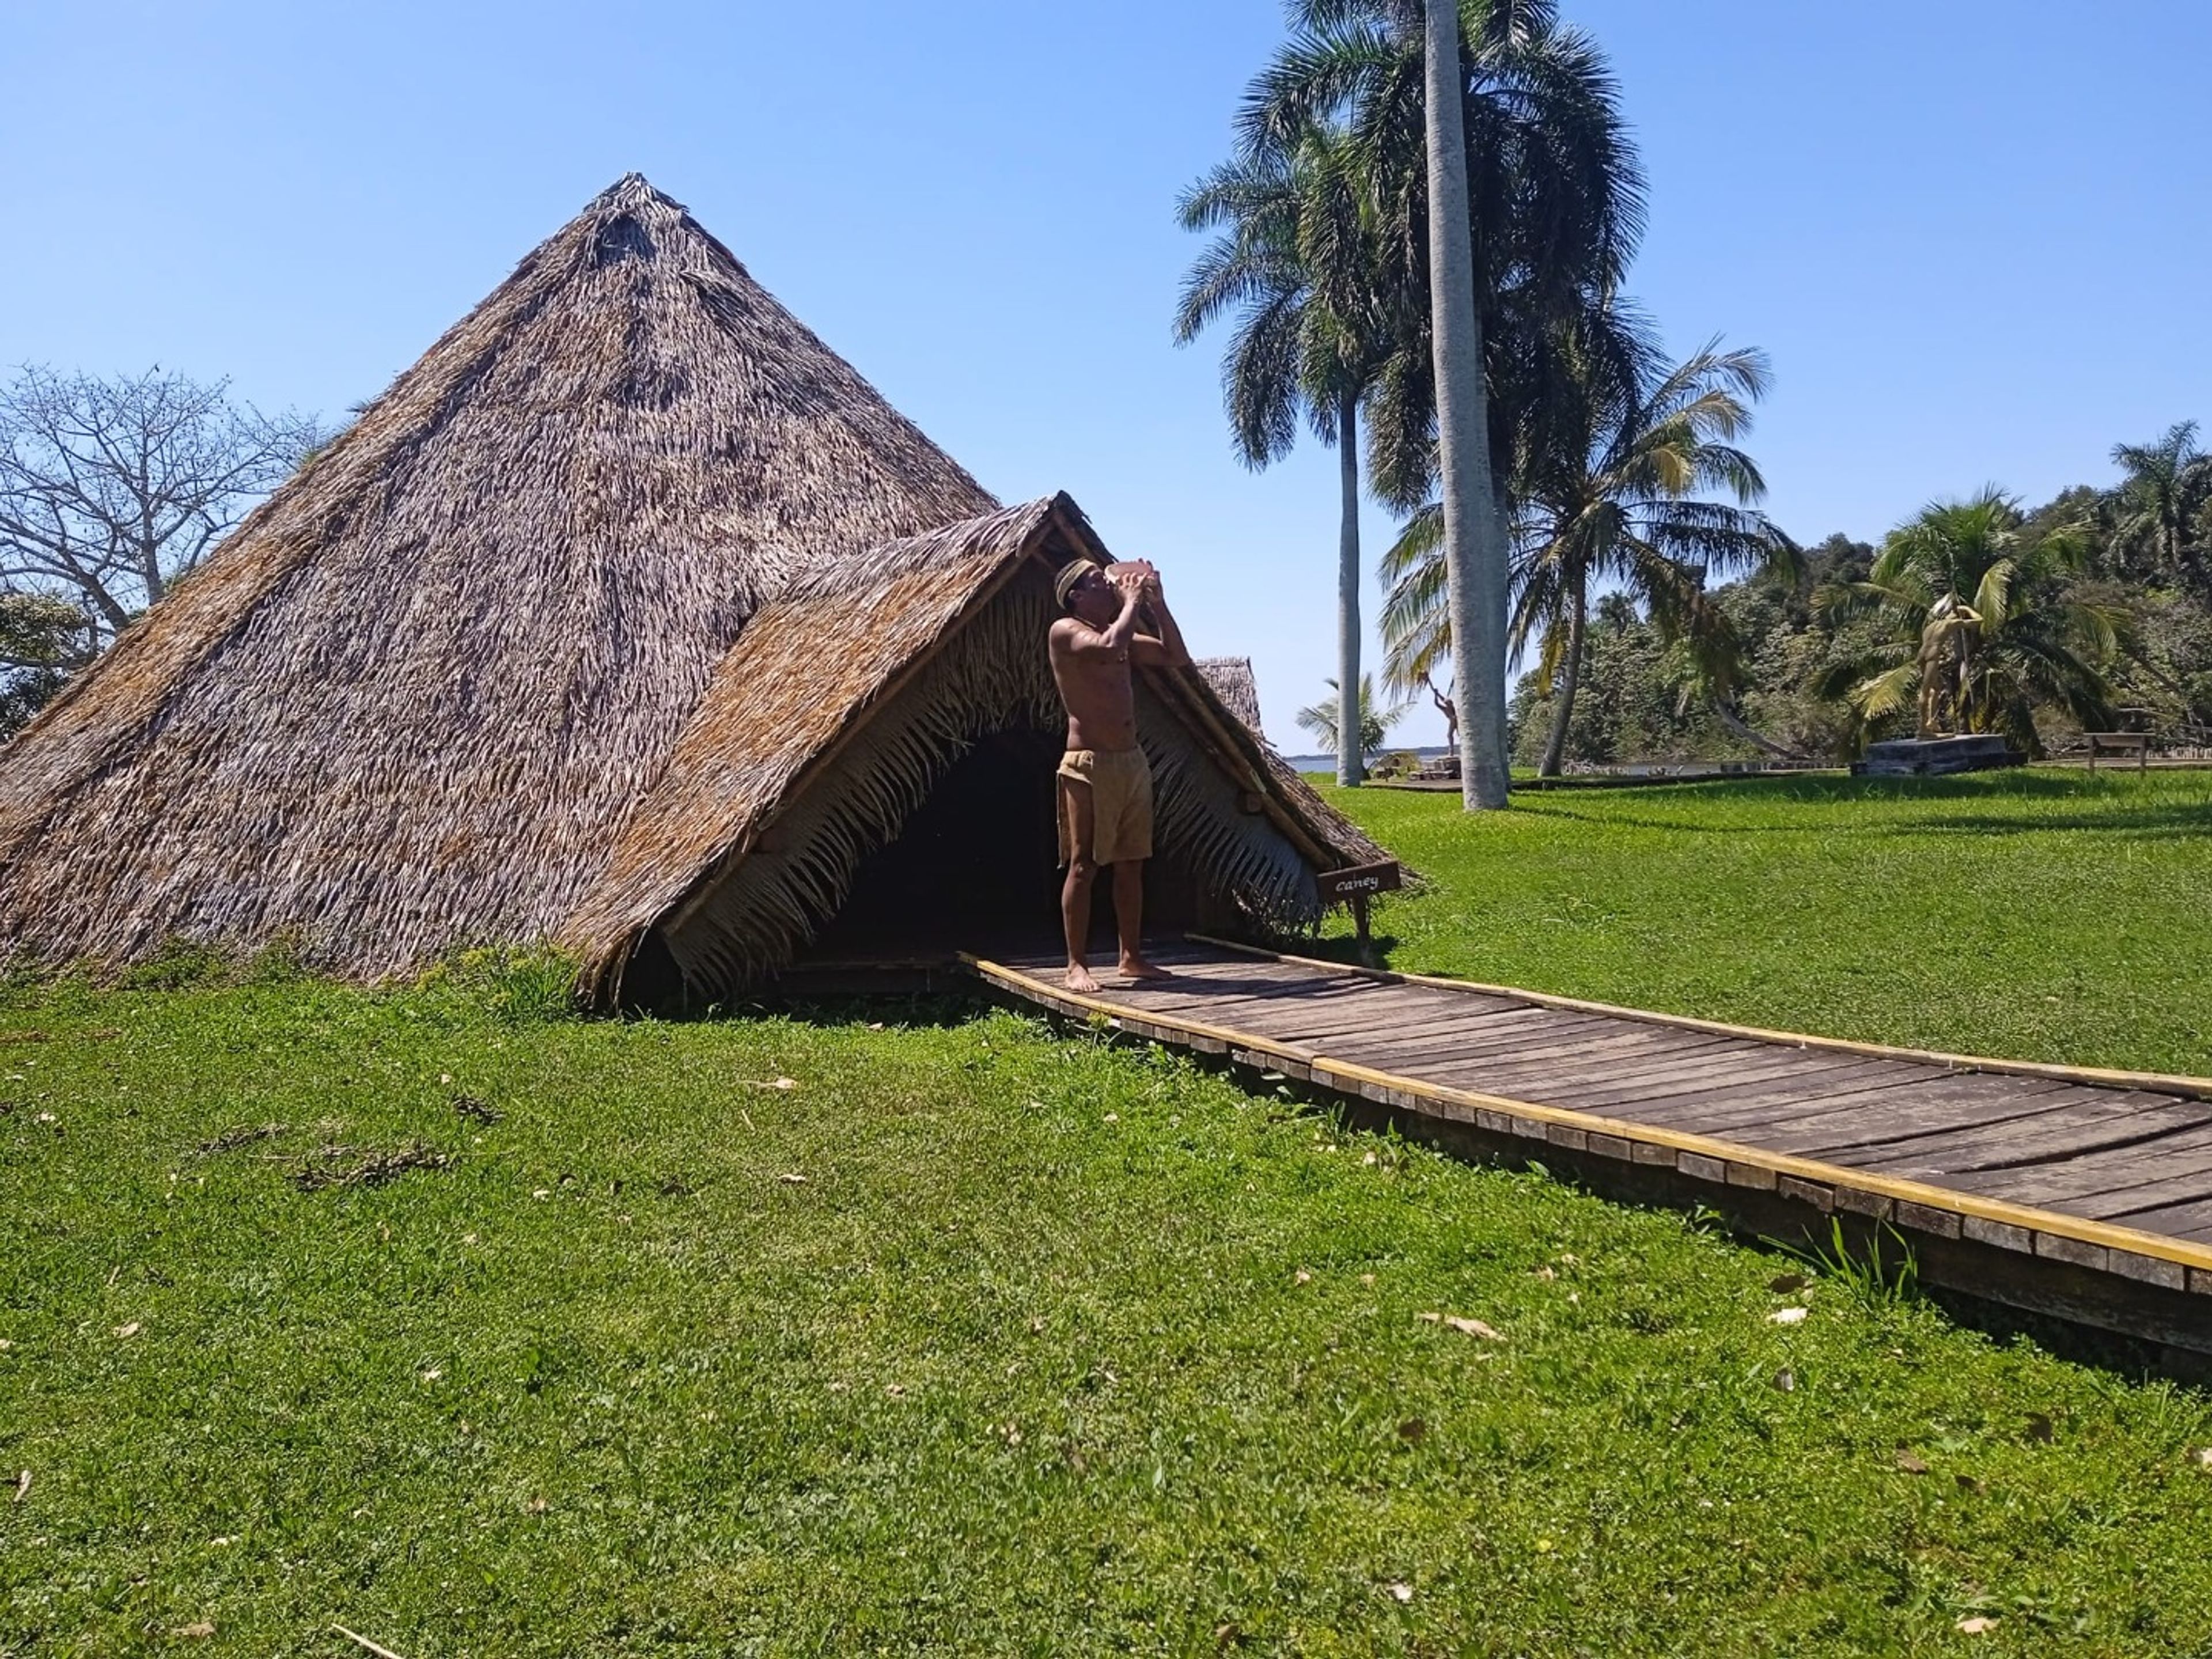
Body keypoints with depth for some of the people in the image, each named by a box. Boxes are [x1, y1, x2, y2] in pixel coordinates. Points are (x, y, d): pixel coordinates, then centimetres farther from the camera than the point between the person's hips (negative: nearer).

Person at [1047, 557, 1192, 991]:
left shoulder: (1121, 632, 16)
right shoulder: (1065, 630, -7)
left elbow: (1178, 657, 15)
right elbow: (1110, 646, -26)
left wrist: (1158, 604, 7)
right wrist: (1133, 602, -11)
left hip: (1132, 761, 8)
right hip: (1089, 764, -8)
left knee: (1130, 864, 11)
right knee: (1084, 866, -6)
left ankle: (1132, 956, 19)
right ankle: (1077, 965, -1)